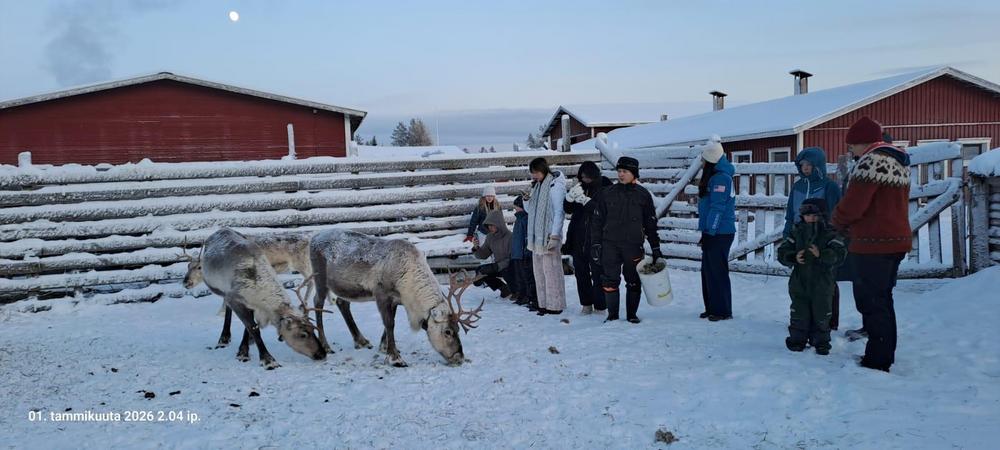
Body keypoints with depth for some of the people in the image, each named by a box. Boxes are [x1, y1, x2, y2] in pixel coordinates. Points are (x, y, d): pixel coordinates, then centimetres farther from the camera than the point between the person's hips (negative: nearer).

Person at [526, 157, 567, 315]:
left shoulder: (555, 185, -10)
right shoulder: (537, 185, 15)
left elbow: (559, 212, -15)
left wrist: (554, 236, -18)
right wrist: (526, 199, 9)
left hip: (549, 236, -9)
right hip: (536, 236, 9)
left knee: (551, 270, -6)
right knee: (538, 271, 10)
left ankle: (555, 305, 0)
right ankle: (543, 304, 16)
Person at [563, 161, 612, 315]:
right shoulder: (580, 188, 9)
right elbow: (568, 209, 8)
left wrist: (586, 200, -25)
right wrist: (571, 196, -12)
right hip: (578, 240, 6)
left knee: (597, 273, -4)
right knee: (580, 272, 11)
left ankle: (600, 306, 4)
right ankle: (586, 304, 22)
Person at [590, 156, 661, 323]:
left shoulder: (643, 195, 4)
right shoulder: (608, 193, 5)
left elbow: (650, 223, 9)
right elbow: (597, 220, 8)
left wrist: (655, 248, 6)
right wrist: (595, 243, 2)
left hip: (633, 245, 0)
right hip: (610, 245, 0)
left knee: (634, 282, 5)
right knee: (610, 281, -1)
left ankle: (632, 314, 18)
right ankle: (612, 315, 10)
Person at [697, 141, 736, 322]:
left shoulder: (720, 178, -15)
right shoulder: (714, 176, 16)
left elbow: (718, 208, -19)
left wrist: (709, 232, -19)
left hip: (719, 233, -10)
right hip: (713, 232, 10)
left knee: (717, 272, -4)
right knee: (708, 271, 13)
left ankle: (723, 311, 3)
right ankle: (712, 308, 21)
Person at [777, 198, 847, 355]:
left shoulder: (830, 233, -5)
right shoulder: (796, 232, 3)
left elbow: (840, 253, -17)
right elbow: (782, 252, 1)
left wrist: (821, 254, -32)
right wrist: (794, 257, -19)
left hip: (822, 283, -2)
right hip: (799, 281, 2)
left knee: (821, 313, 7)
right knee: (799, 313, 7)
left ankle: (821, 342, 20)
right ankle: (797, 339, 19)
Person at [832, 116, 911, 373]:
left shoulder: (872, 160, -16)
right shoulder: (899, 162, 16)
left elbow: (853, 204, -20)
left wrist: (838, 222, 1)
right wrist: (851, 224, 14)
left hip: (872, 245, -10)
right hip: (896, 240, 10)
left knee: (871, 302, -3)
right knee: (882, 300, 17)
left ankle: (877, 360, 1)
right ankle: (885, 357, 26)